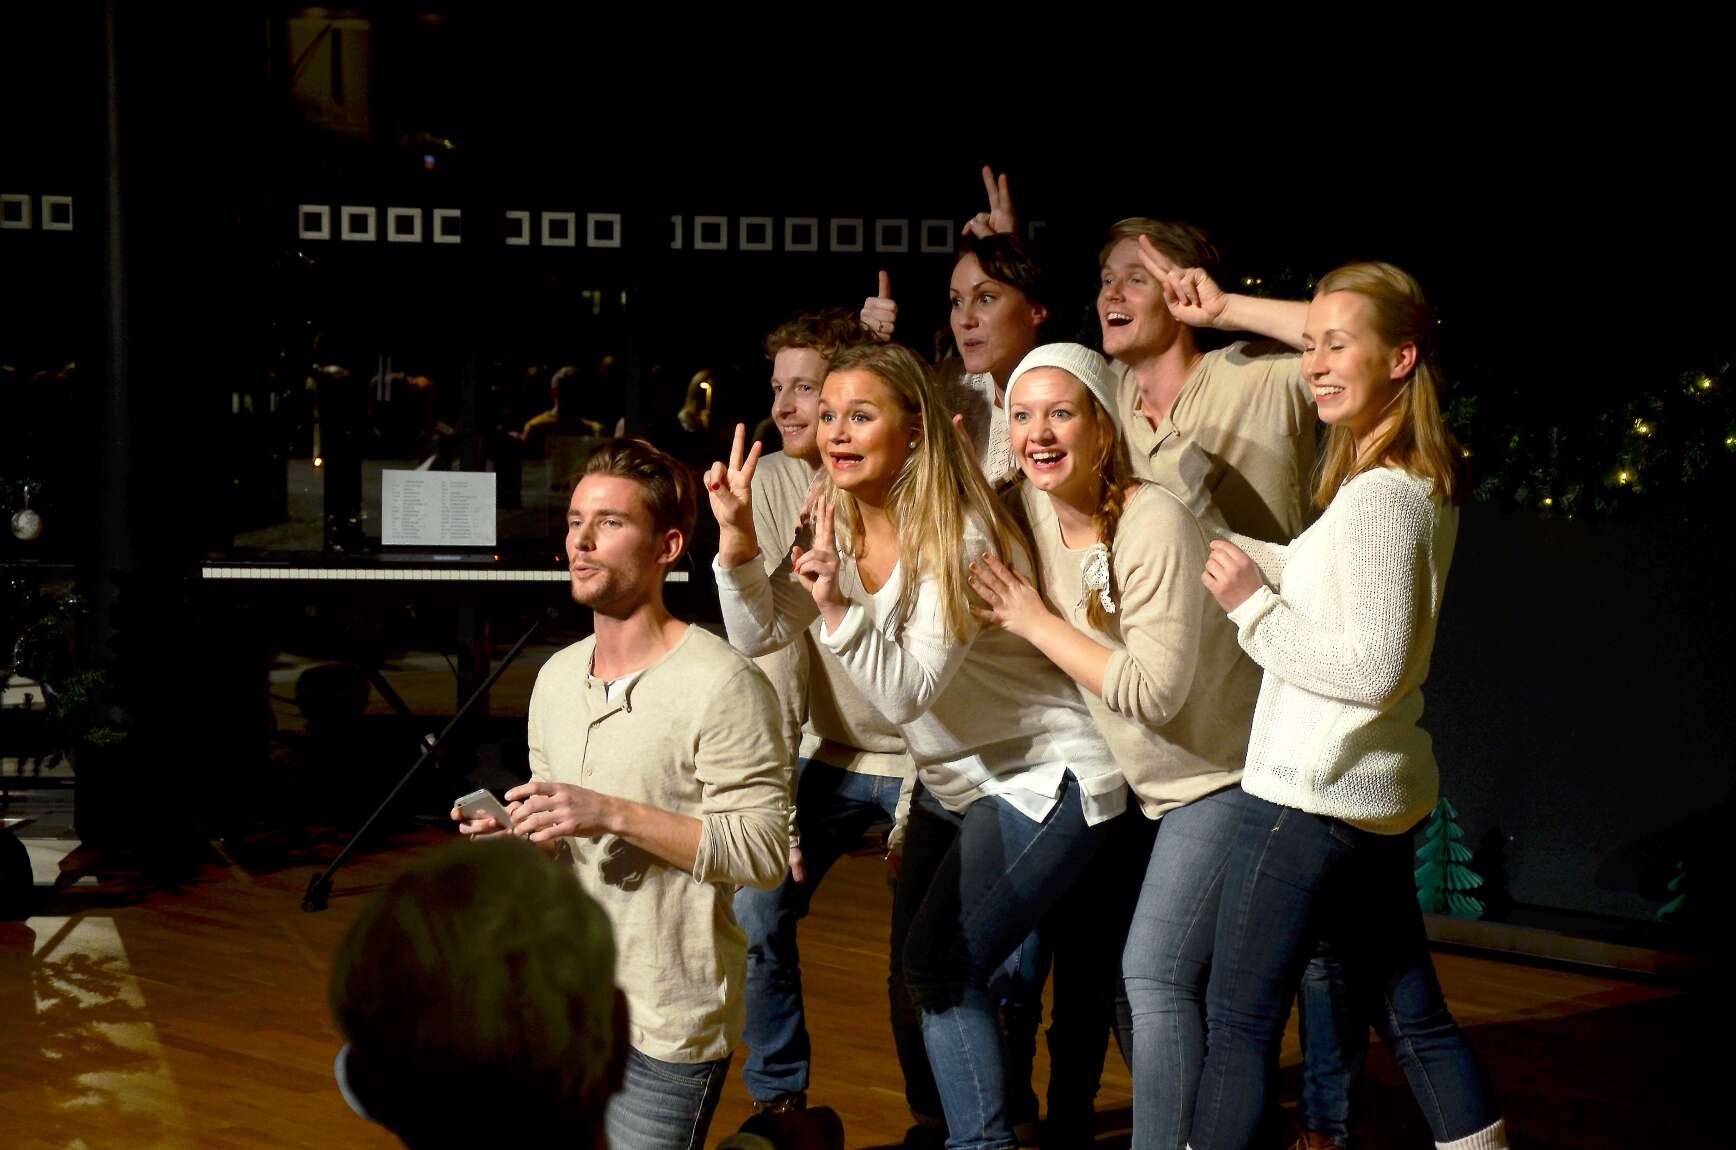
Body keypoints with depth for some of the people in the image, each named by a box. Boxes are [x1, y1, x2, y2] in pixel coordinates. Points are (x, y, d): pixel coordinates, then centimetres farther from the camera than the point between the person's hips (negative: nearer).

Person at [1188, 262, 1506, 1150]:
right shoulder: (1426, 481, 11)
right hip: (1379, 794, 10)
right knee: (1413, 1019, 15)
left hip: (1311, 794, -10)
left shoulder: (1379, 497, -18)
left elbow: (1373, 669, -23)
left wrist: (1252, 603, -16)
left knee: (1238, 1019, -2)